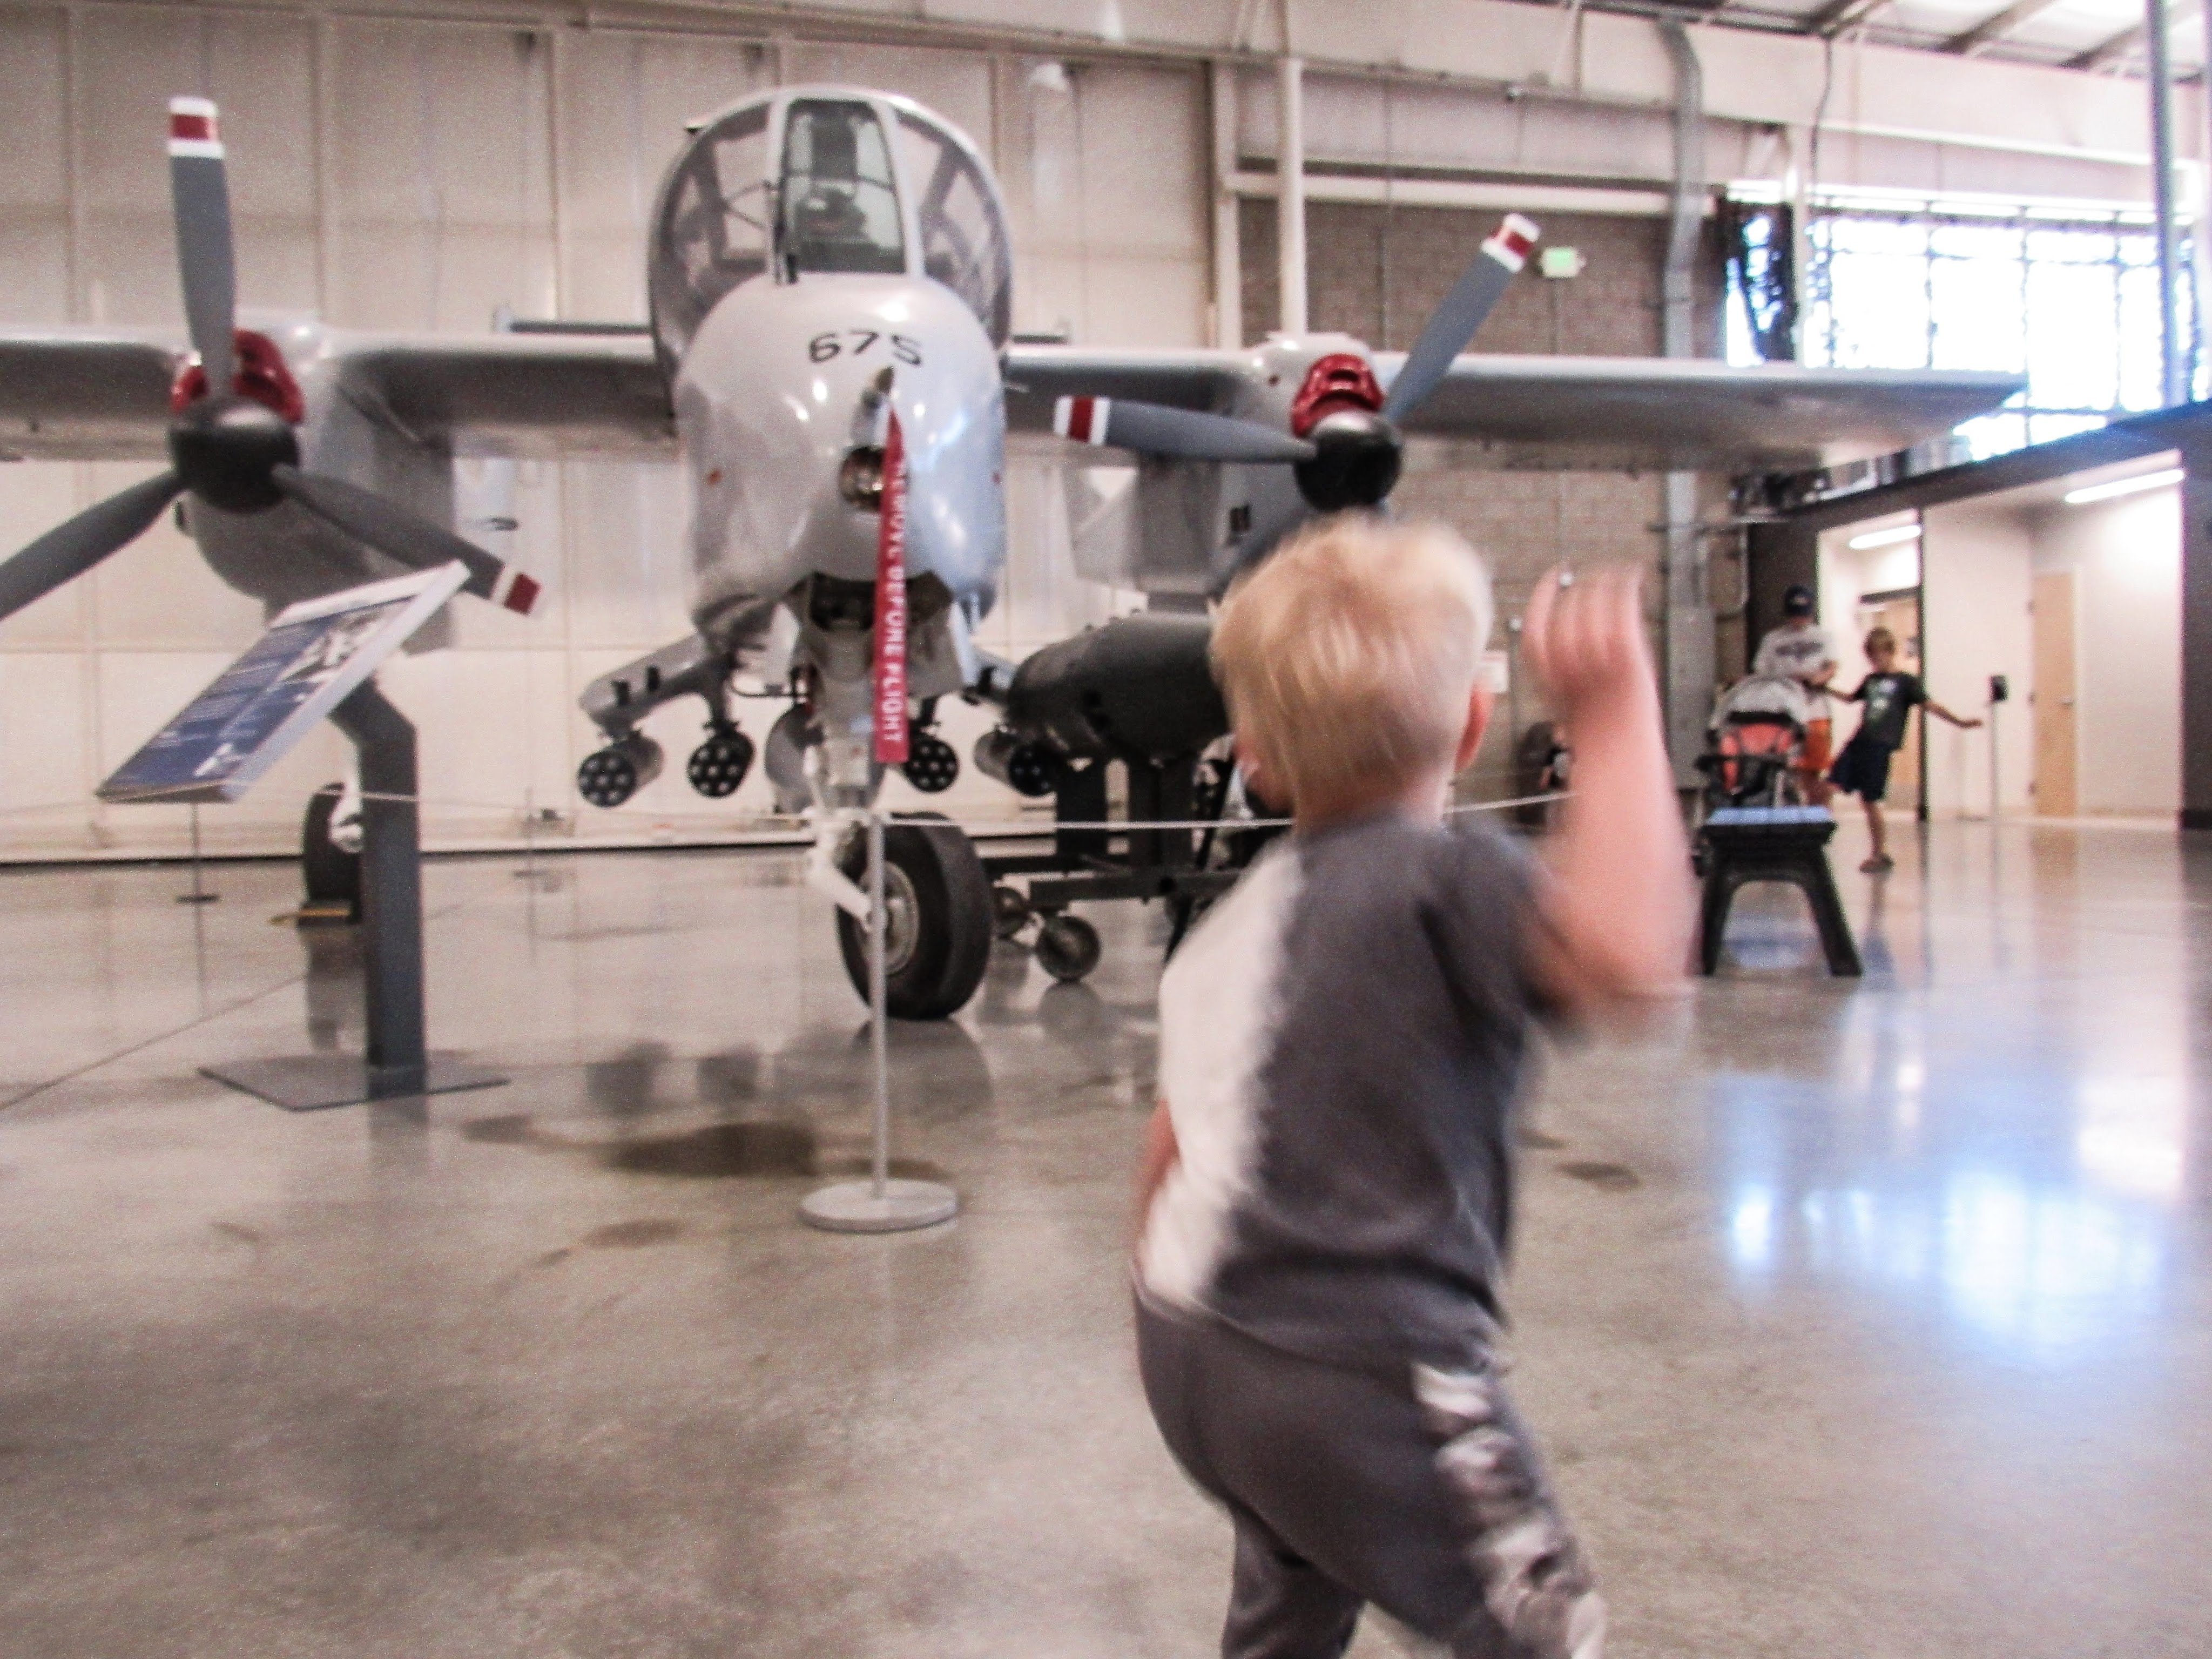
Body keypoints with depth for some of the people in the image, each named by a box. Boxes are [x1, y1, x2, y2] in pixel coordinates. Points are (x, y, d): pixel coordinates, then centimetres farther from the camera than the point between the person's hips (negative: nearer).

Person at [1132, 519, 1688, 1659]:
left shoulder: (1237, 913, 8)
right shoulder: (1440, 880, -16)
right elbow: (1628, 953, -36)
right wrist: (1613, 716, -30)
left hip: (1194, 1349, 9)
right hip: (1357, 1362, -8)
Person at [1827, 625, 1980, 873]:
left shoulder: (1906, 682, -1)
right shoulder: (1871, 681, 18)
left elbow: (1931, 705, -7)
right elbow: (1851, 699, 36)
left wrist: (1959, 722, -17)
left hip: (1881, 747, -6)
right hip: (1859, 742, 6)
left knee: (1870, 801, -4)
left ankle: (1881, 854, 8)